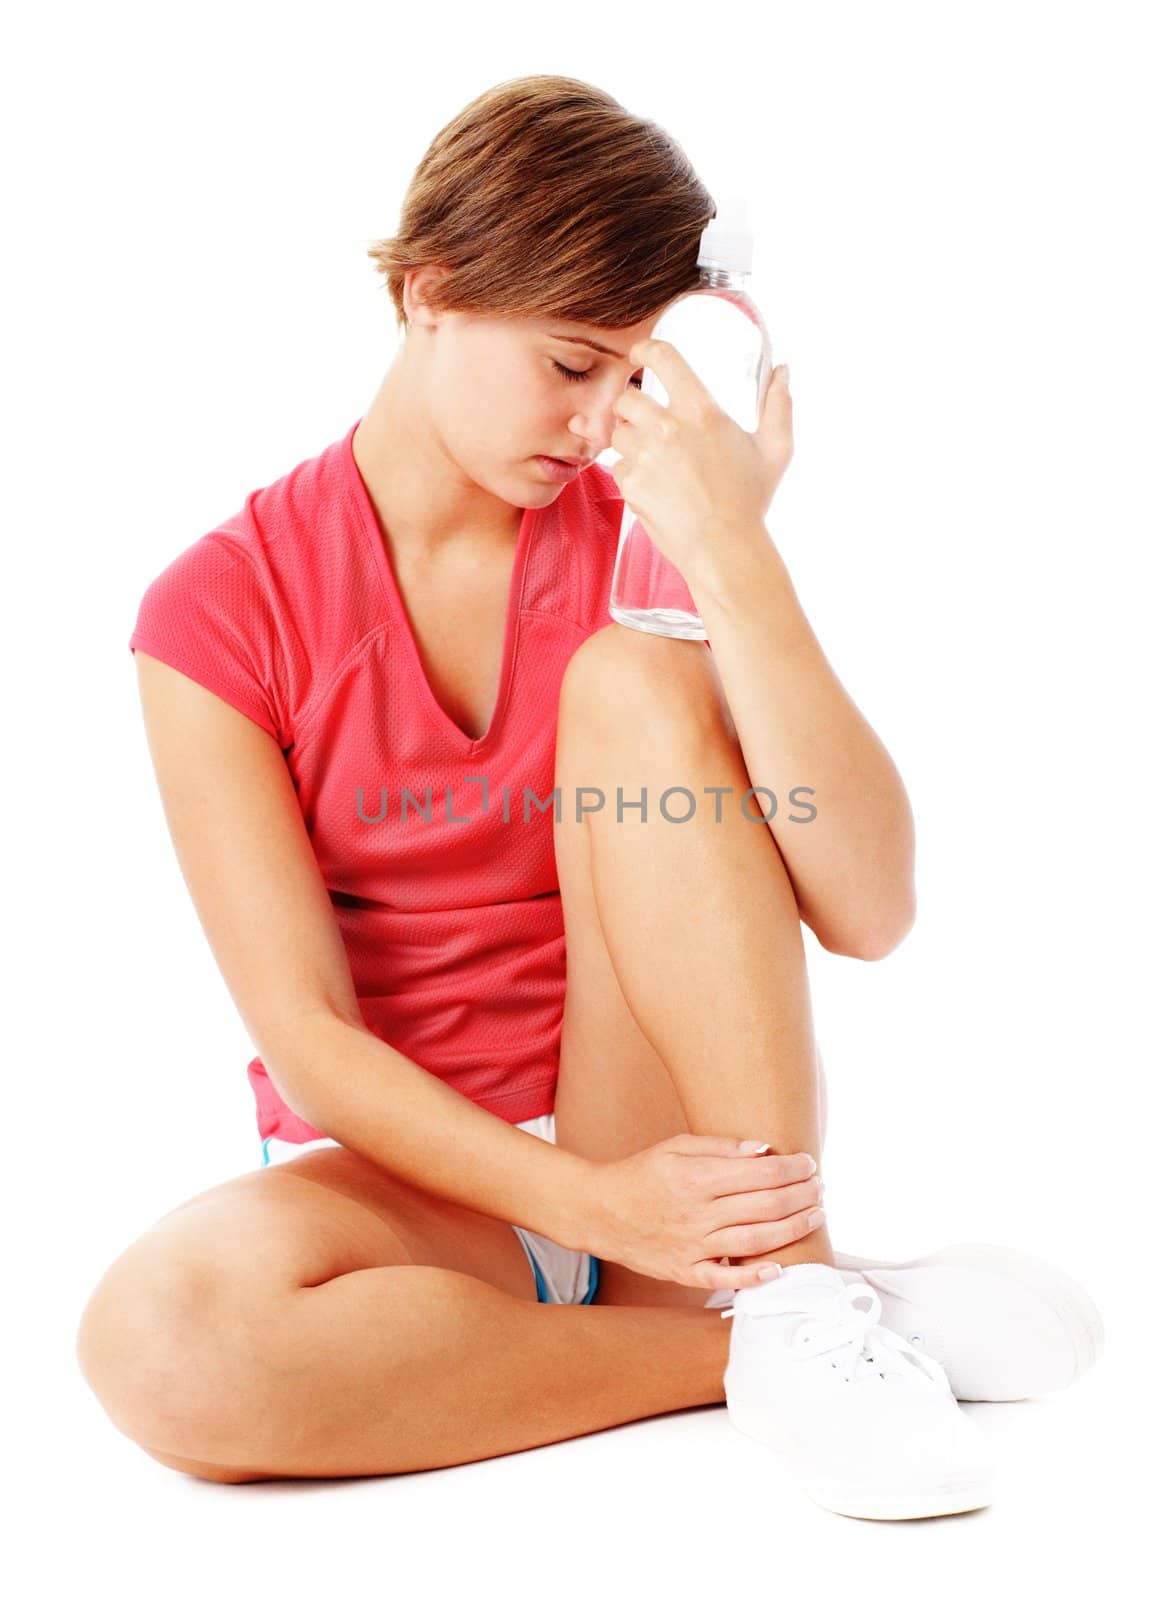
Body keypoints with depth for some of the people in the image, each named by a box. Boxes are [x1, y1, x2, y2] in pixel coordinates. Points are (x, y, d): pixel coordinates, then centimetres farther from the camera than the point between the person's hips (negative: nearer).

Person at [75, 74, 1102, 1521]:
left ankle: (795, 1289, -22)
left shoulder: (638, 545, 0)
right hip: (410, 1175, -1)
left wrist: (735, 557, -22)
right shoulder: (224, 611, -6)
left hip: (672, 1150, 2)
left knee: (639, 675, -20)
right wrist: (591, 1202, -25)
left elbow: (869, 913, -14)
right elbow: (306, 1034, -12)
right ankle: (746, 1346, -19)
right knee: (160, 1332, -35)